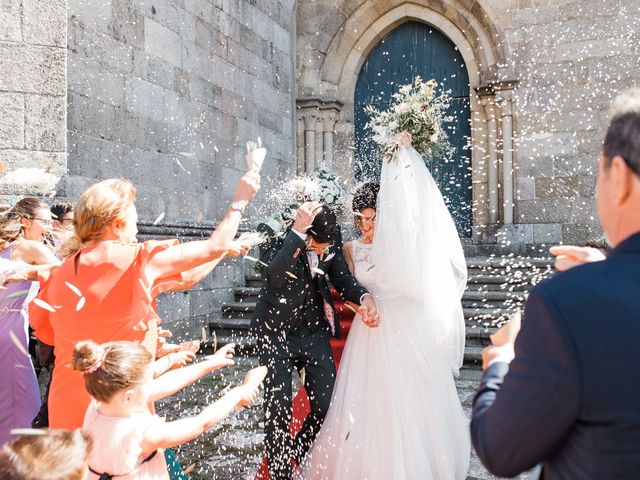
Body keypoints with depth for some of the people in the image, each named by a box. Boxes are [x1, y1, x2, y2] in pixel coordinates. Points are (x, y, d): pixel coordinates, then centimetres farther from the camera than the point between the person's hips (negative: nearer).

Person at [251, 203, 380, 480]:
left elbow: (342, 278, 1)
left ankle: (301, 452, 35)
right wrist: (298, 232, -39)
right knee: (278, 412, -2)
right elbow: (275, 276, -33)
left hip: (315, 331, 4)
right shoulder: (271, 231, -18)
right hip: (277, 332, -3)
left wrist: (364, 298, -19)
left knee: (328, 407, 4)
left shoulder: (332, 237, -6)